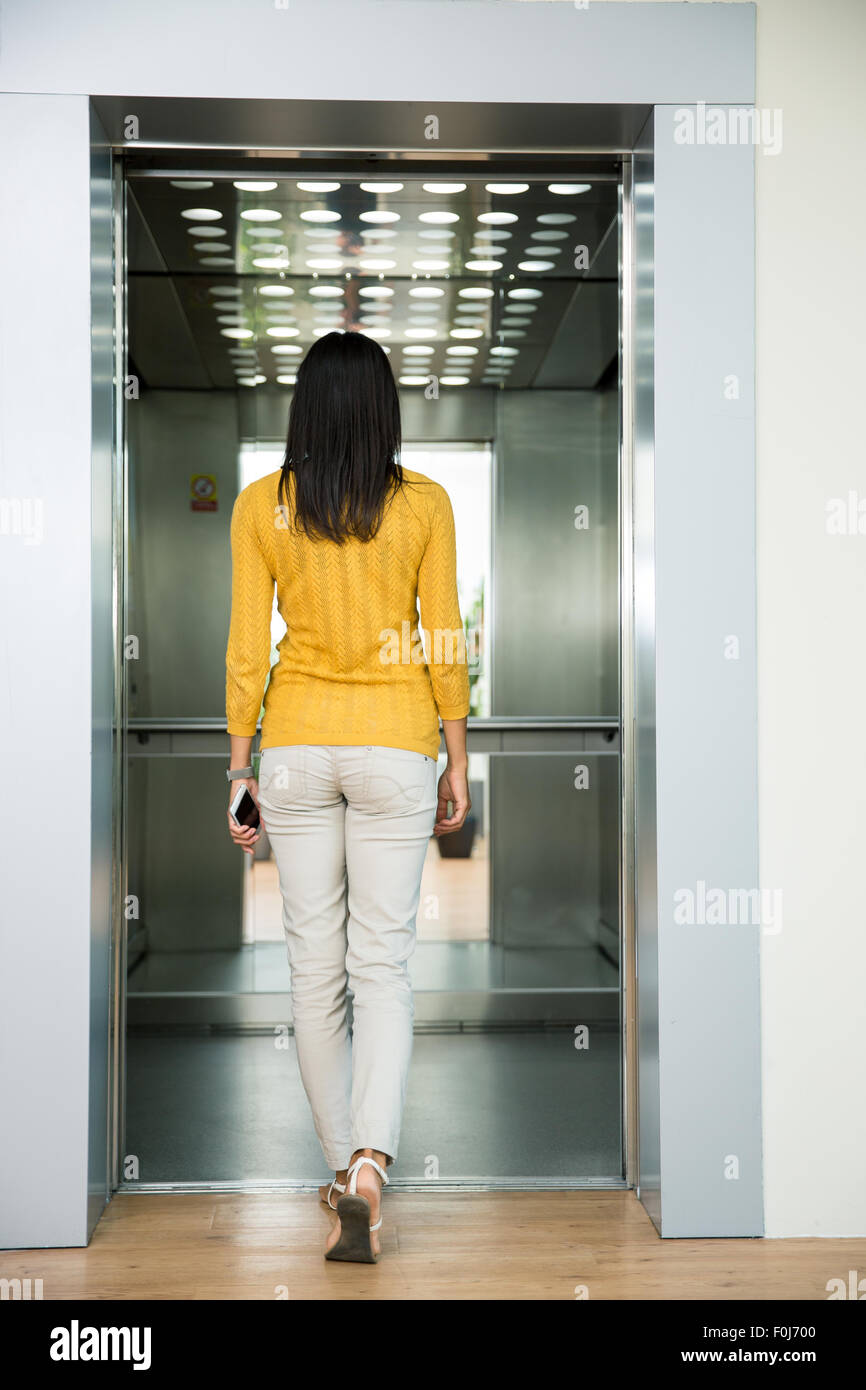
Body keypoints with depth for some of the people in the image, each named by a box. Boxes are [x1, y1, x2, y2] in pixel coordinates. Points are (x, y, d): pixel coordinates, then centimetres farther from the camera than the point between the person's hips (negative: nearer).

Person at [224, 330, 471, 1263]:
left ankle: (342, 1168, 22)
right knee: (383, 966, 3)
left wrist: (240, 770, 6)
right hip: (396, 748, -1)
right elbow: (443, 646, -2)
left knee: (315, 968, 11)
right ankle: (369, 1166, -13)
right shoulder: (424, 504, -3)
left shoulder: (260, 506, -2)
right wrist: (456, 764, 7)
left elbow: (246, 650, -2)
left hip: (296, 747, 1)